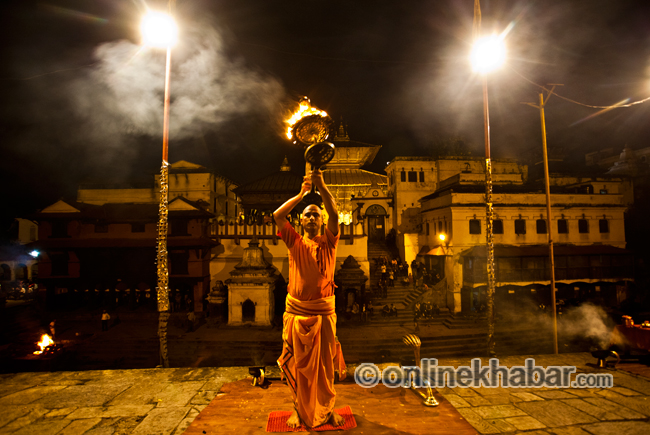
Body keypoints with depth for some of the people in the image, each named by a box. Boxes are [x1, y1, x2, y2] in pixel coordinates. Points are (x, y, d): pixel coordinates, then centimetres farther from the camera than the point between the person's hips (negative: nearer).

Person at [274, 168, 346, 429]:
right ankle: (299, 409, 31)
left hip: (323, 311, 0)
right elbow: (277, 216, -12)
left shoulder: (328, 243, 0)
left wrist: (322, 187, -26)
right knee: (297, 364, 12)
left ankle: (326, 409, 30)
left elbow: (334, 215, -17)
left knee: (325, 364, 11)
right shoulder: (294, 242, 2)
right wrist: (302, 194, -12)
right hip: (296, 311, 1)